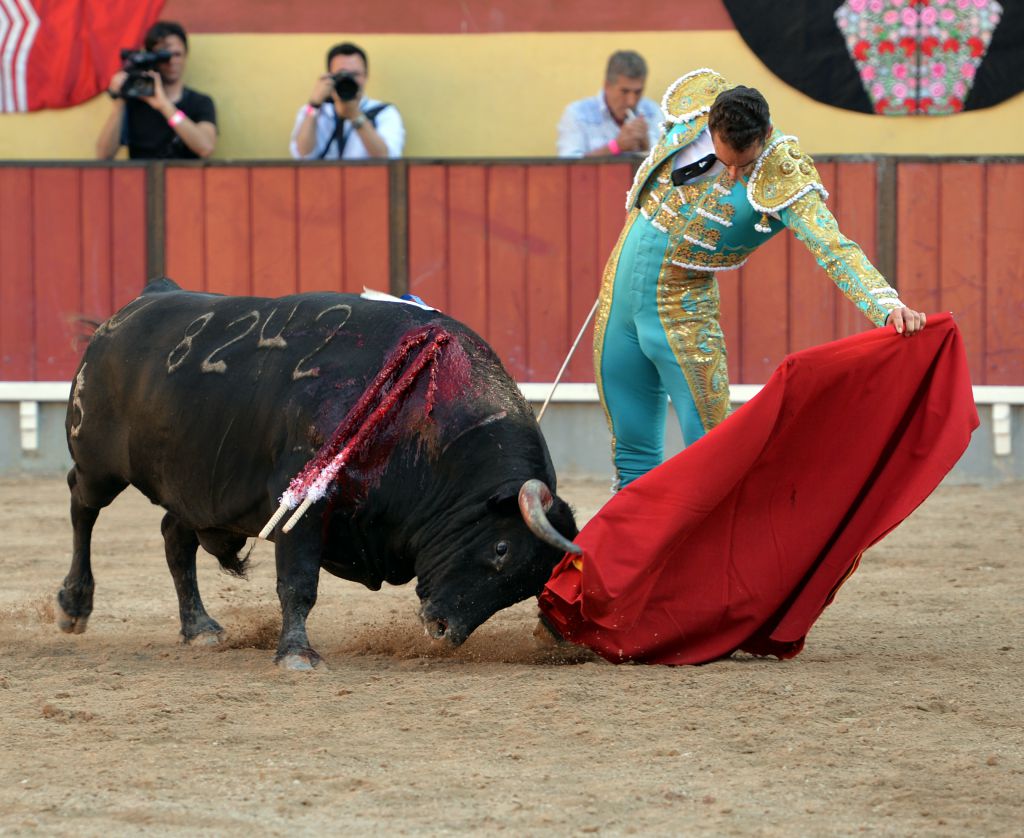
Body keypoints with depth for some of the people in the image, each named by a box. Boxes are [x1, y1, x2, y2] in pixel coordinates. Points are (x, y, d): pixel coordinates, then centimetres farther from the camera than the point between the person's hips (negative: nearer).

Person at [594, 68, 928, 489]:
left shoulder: (783, 178, -22)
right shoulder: (695, 102, -9)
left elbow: (834, 249, -34)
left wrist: (888, 306, -48)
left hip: (680, 308, -4)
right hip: (620, 290, 4)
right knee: (632, 455, 10)